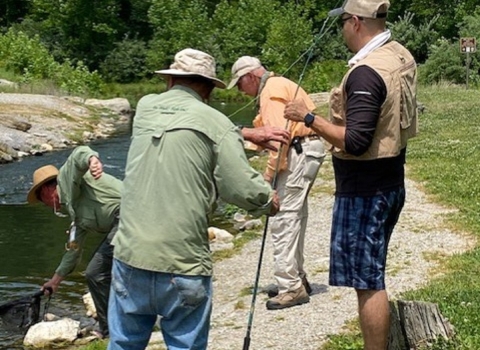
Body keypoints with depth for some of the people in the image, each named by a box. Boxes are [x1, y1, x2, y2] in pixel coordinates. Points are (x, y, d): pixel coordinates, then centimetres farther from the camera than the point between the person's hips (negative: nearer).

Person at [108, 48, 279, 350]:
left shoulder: (145, 108, 9)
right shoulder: (217, 124, -6)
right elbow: (243, 189, -12)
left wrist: (247, 136, 29)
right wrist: (269, 200, 8)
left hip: (130, 257, 4)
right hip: (183, 266, -4)